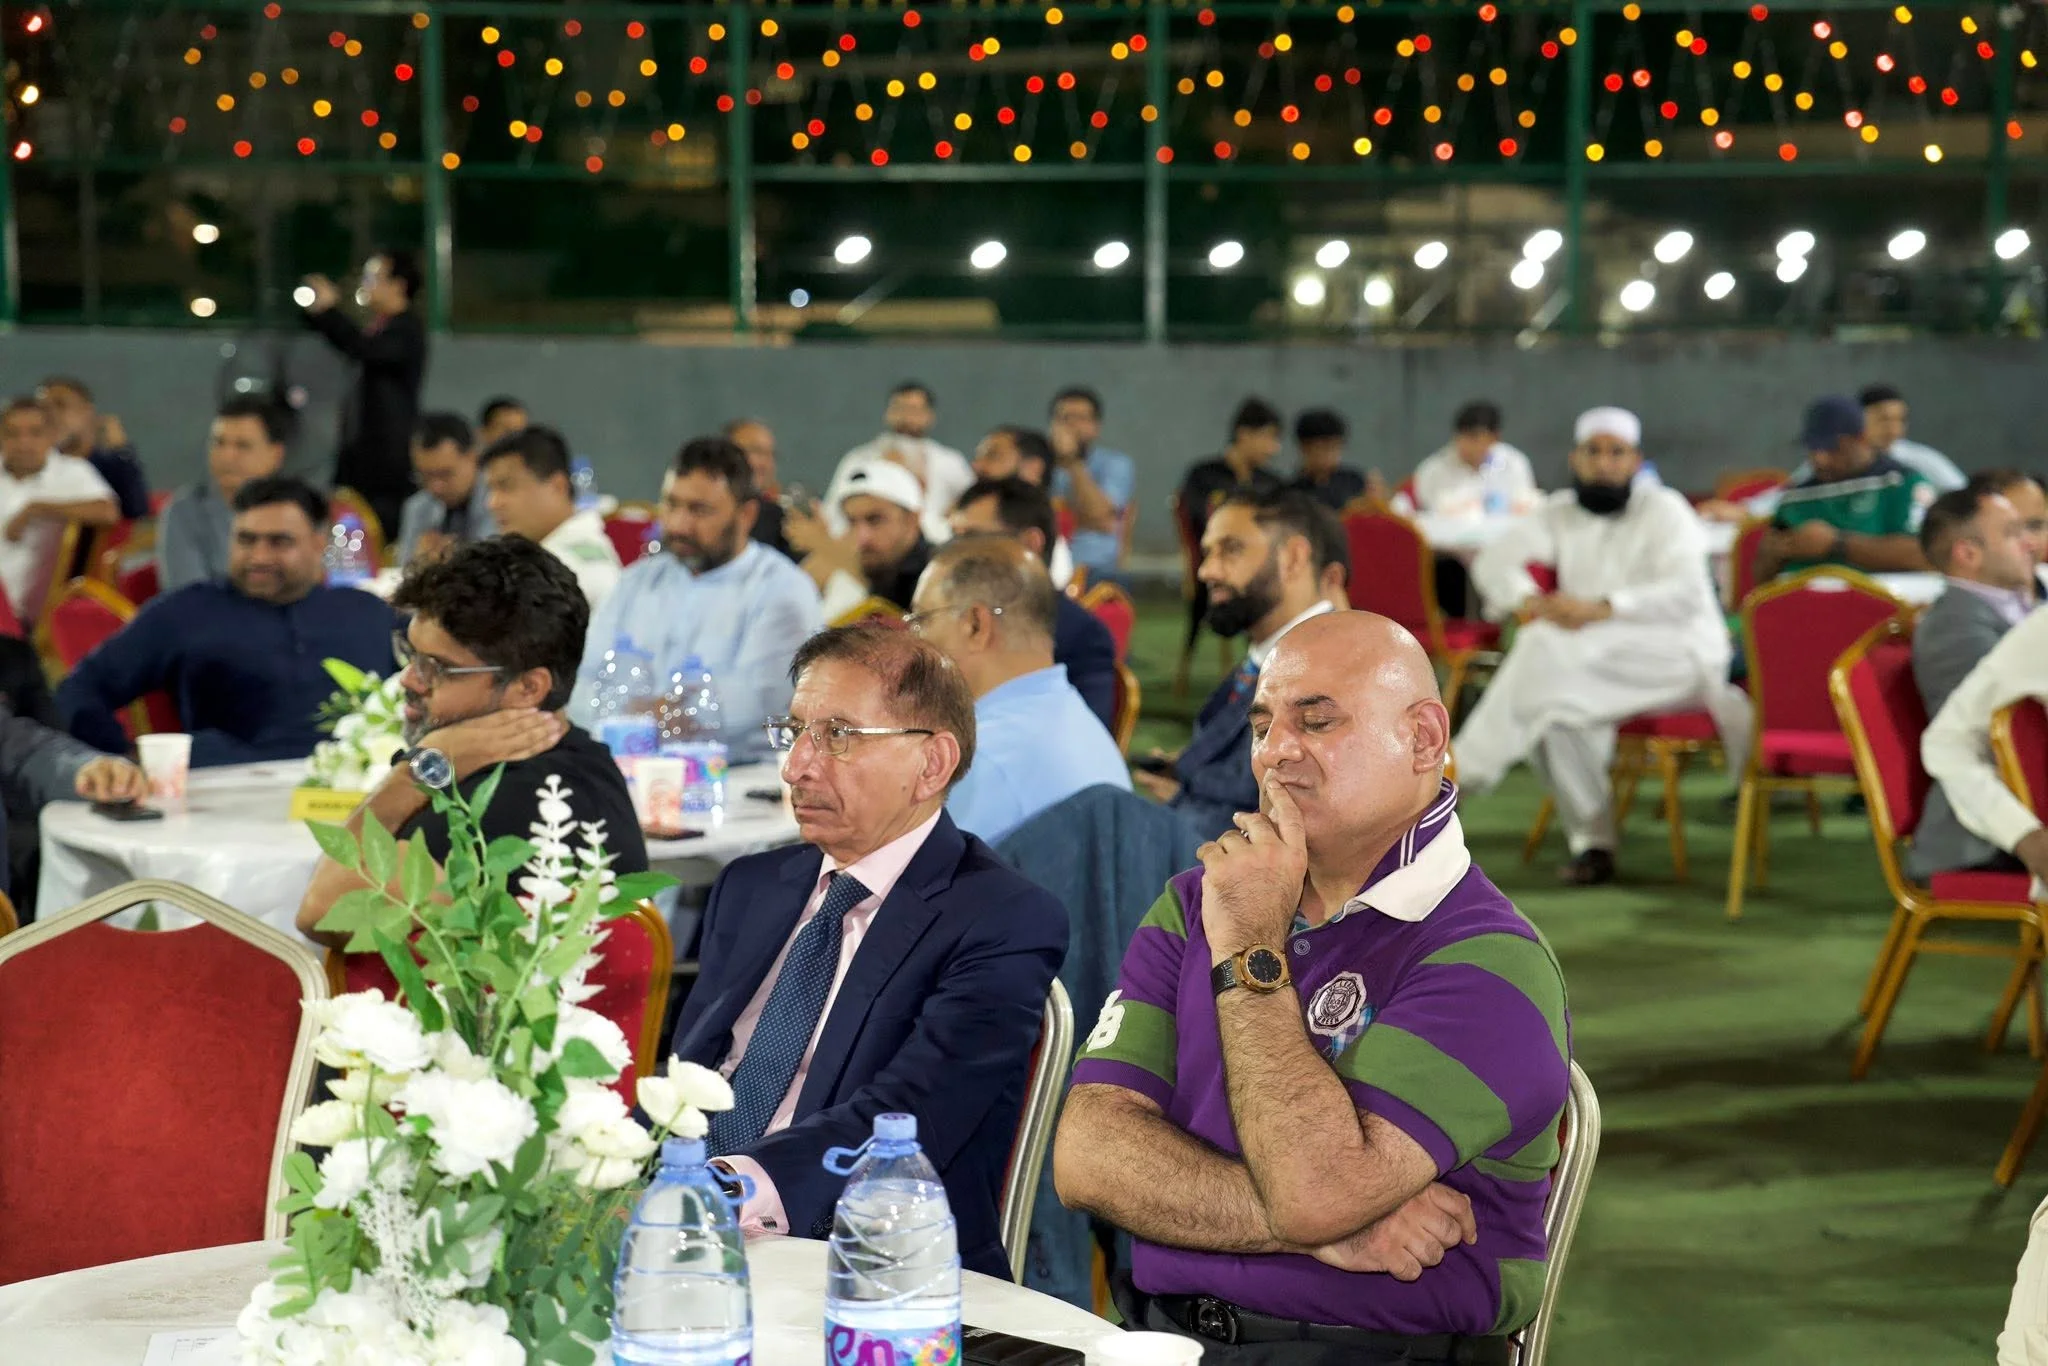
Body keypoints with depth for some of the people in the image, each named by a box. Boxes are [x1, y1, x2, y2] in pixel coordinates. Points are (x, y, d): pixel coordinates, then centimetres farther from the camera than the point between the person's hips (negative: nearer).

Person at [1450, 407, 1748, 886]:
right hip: (1593, 662, 4)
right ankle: (1592, 842, -22)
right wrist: (1528, 602, -20)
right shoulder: (1560, 512, 14)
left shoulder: (1663, 509, -1)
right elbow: (1494, 561, 3)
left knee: (1551, 648, -31)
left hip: (1680, 653, -4)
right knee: (1556, 712, -32)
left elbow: (1687, 593, -16)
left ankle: (1467, 768, -27)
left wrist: (1601, 609, -28)